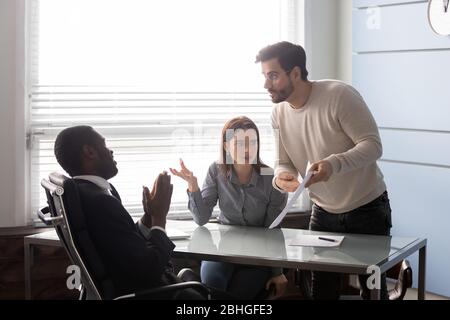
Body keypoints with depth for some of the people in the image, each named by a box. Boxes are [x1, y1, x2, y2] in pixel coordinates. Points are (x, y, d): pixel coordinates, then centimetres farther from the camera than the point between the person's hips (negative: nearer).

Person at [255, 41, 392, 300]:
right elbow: (284, 162, 3)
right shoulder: (279, 113, -3)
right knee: (321, 290, 8)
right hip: (324, 212, 5)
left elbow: (373, 144, -24)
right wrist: (280, 177, -22)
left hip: (367, 208, -5)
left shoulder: (340, 95, -23)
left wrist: (334, 164, -42)